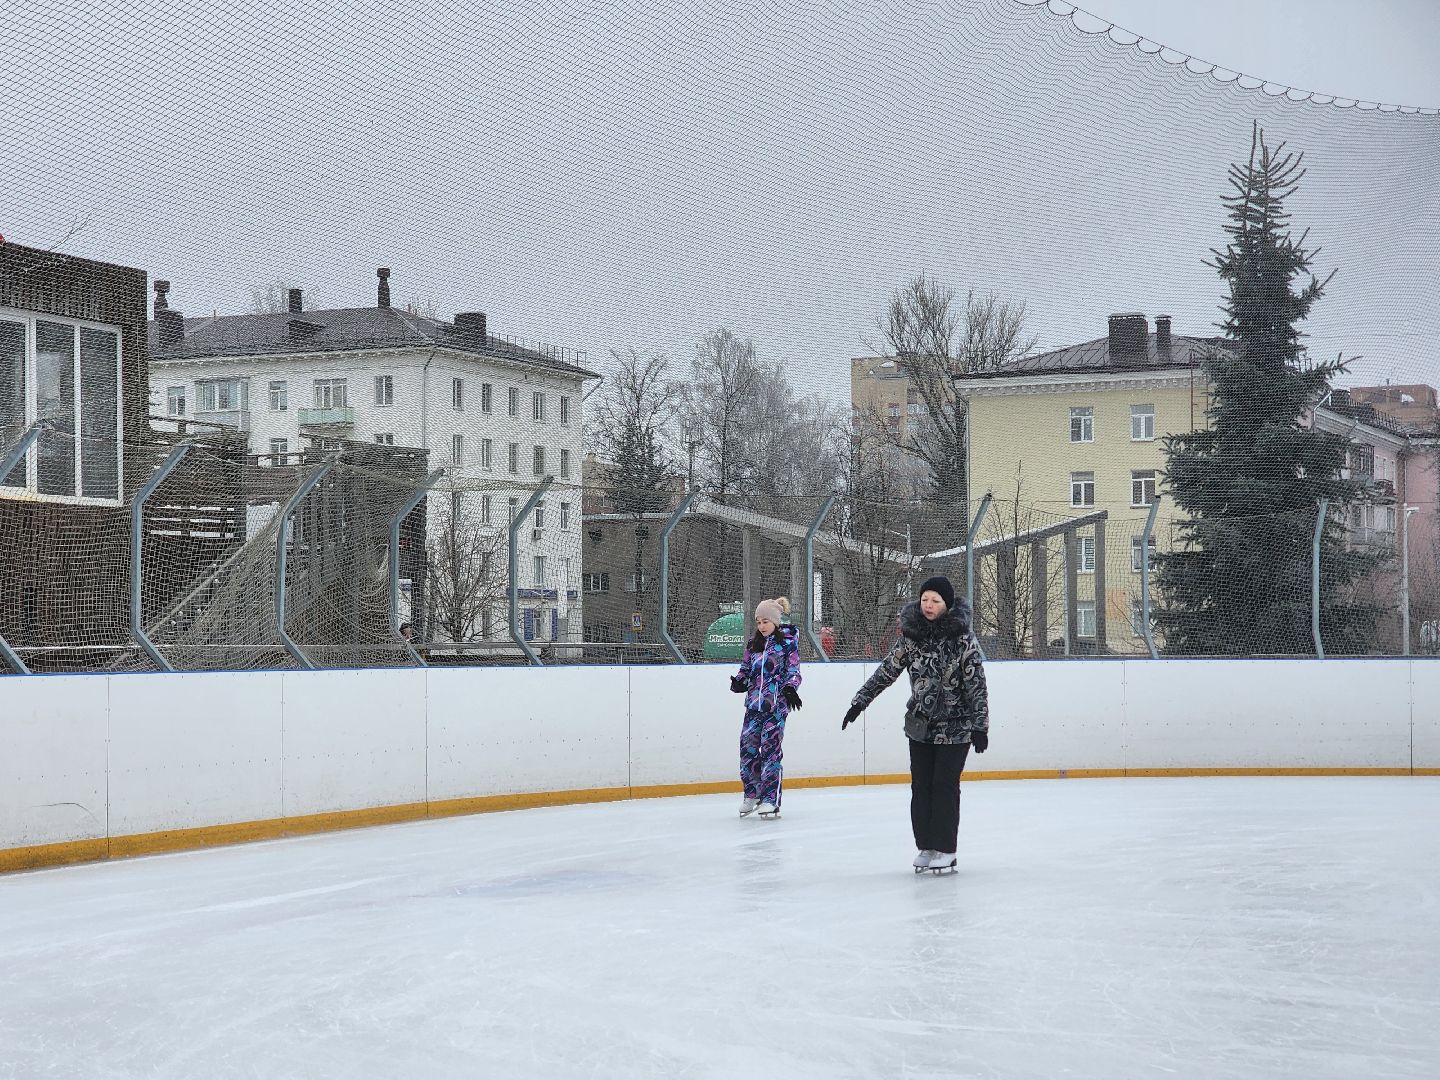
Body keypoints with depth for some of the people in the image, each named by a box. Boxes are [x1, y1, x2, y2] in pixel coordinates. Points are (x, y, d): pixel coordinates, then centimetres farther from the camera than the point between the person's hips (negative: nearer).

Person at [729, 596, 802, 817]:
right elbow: (745, 669, 18)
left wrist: (790, 689, -19)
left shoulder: (788, 641, 0)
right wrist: (739, 682, -3)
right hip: (754, 703, 5)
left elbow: (793, 670, -1)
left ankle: (770, 799, -6)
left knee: (770, 748, -9)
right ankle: (751, 795, 17)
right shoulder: (753, 644, 14)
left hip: (776, 702, -5)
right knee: (748, 747, 2)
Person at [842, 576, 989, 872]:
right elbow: (887, 671, 5)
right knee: (921, 785, 5)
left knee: (945, 785, -3)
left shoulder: (963, 638, -12)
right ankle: (926, 847, 14)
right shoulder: (911, 635, -1)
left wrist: (980, 725, -14)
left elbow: (977, 684, -11)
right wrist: (859, 702, 4)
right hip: (920, 724, 4)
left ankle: (945, 850, 5)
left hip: (955, 726, -4)